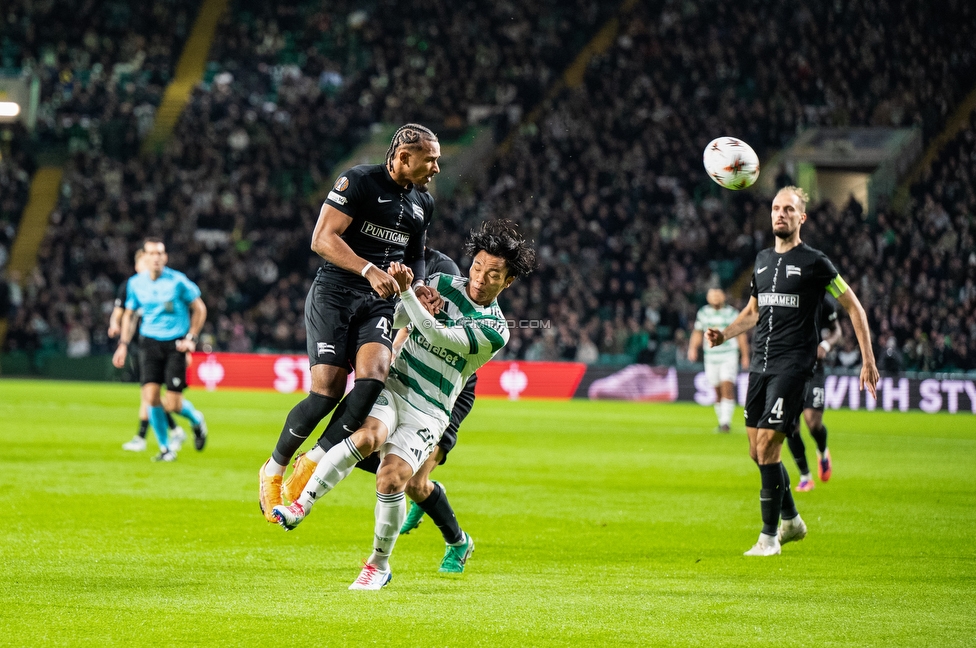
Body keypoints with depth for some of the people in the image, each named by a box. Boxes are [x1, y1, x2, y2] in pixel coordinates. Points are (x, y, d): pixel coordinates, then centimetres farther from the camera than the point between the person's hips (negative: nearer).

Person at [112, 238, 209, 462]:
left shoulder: (178, 281, -8)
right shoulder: (135, 283, 2)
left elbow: (200, 309, 2)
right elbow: (129, 314, 17)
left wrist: (191, 338, -6)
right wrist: (124, 344, 8)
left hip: (175, 344, -3)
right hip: (150, 342, 3)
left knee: (173, 404, -9)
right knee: (151, 396, -11)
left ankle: (197, 420, 27)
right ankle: (166, 448, 5)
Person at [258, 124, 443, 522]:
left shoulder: (423, 204, 14)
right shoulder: (359, 182, -9)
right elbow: (322, 239, -16)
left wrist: (420, 288, 7)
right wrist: (369, 270, -27)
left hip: (379, 302, 6)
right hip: (334, 294, -5)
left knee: (372, 377, -22)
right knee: (327, 391, -14)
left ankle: (312, 464, -9)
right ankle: (273, 469, 9)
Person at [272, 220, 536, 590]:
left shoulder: (494, 331, -6)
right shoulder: (442, 284, 6)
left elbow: (437, 335, -19)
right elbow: (396, 320, 17)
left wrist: (406, 291, -27)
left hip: (428, 412, -2)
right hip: (393, 385, 2)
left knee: (391, 480, -21)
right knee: (367, 436, -32)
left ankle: (379, 564, 1)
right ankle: (300, 506, -37)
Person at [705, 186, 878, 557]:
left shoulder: (814, 262, -4)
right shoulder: (762, 260, 14)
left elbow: (854, 307, 1)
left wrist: (868, 360, -2)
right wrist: (724, 334, 9)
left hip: (793, 365, -7)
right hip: (760, 364, 7)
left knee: (767, 446, -14)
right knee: (757, 452, 9)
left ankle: (769, 537, -7)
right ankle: (791, 521, 29)